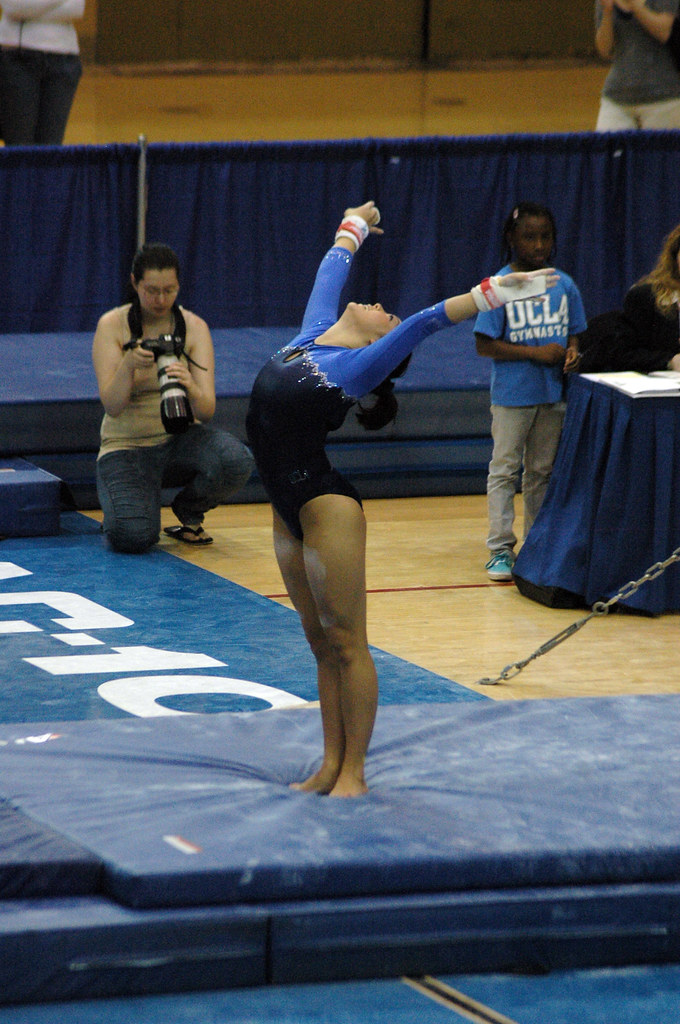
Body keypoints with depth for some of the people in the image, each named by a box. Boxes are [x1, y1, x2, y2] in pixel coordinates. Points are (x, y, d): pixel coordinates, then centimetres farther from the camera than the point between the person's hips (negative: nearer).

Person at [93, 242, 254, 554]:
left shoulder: (194, 327, -3)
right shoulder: (112, 326, -8)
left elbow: (207, 411, -13)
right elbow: (112, 406, -18)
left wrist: (190, 388, -36)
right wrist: (128, 364, -37)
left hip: (180, 439, 2)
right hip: (128, 447, -2)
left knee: (236, 462, -32)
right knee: (132, 536, -30)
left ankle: (188, 511, 1)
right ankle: (124, 505, 9)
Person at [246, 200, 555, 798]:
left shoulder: (363, 364, -6)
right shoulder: (314, 334, 12)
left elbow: (427, 321, -16)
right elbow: (332, 269, 27)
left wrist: (490, 294, -26)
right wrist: (354, 227, 43)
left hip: (324, 502, -7)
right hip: (289, 507, 7)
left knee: (346, 640, -1)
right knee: (321, 640, 11)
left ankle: (354, 772, 3)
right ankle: (331, 764, 16)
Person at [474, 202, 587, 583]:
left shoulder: (564, 285, 3)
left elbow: (574, 332, 13)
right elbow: (485, 344, -12)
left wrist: (572, 352, -11)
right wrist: (537, 353, -18)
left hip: (553, 393, 4)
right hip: (512, 394, -4)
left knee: (542, 471, 13)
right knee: (505, 470, 0)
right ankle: (501, 548, 3)